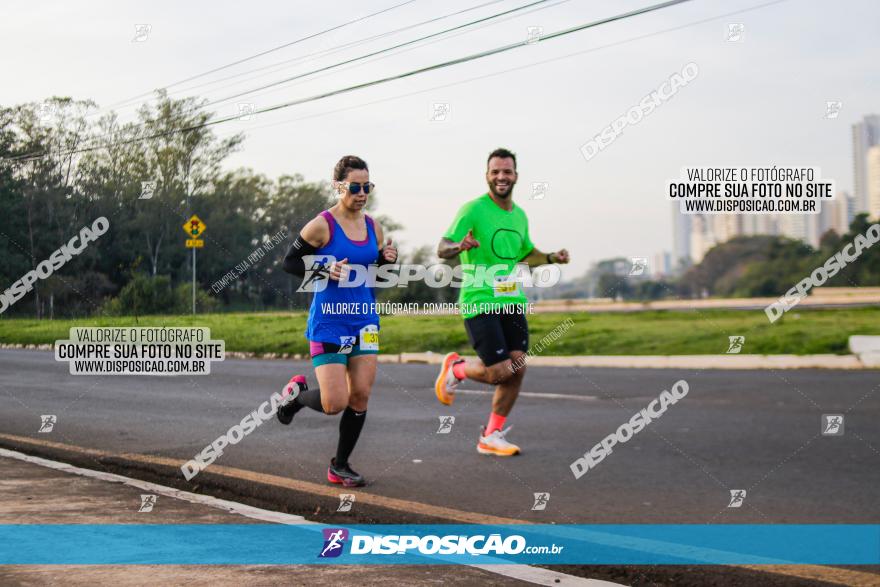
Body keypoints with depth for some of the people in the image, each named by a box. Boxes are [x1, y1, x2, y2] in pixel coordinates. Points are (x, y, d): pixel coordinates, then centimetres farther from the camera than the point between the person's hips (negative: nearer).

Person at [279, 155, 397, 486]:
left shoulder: (373, 227, 7)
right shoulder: (321, 225, -10)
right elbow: (290, 262, -5)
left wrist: (387, 260, -3)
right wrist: (324, 271, -20)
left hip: (365, 321, 6)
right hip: (328, 322, -6)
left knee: (360, 396, 1)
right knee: (335, 403, -10)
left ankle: (340, 466, 17)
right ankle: (296, 394, 24)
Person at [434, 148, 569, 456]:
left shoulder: (519, 215, 13)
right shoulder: (473, 210, -10)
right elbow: (442, 249, -14)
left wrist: (552, 257, 12)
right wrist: (461, 246, -36)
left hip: (512, 301, 7)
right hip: (479, 302, -7)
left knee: (517, 369, 0)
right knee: (498, 372, -14)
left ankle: (491, 437, 13)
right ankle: (455, 368, 19)